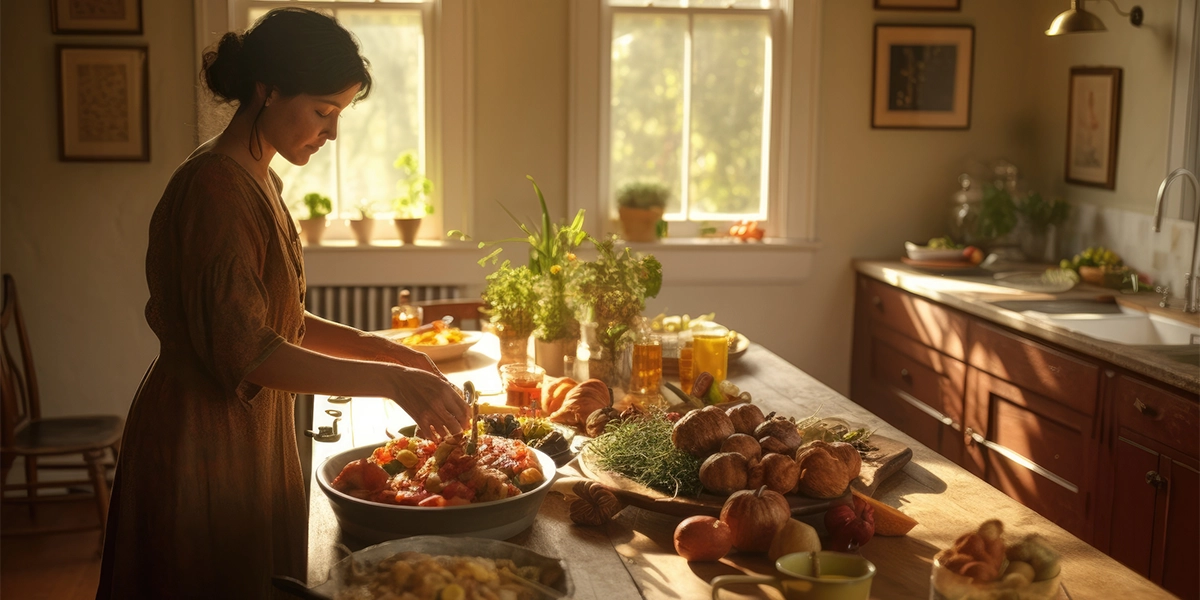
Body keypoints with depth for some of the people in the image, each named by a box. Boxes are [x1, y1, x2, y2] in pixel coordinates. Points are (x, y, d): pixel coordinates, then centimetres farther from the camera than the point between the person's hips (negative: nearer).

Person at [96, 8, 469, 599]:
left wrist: (374, 346, 2)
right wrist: (391, 380, -28)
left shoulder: (257, 180, 11)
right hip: (201, 445, -9)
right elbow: (246, 352, -27)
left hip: (249, 438, 10)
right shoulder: (215, 185, -20)